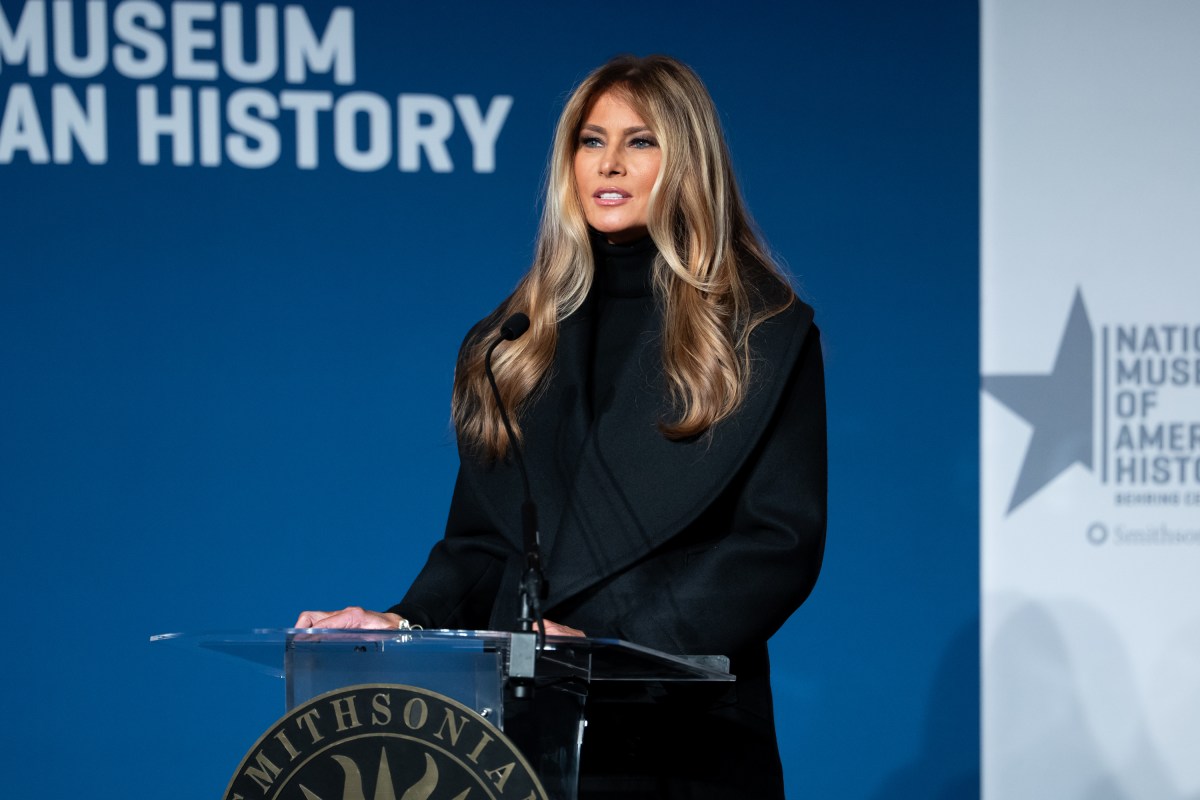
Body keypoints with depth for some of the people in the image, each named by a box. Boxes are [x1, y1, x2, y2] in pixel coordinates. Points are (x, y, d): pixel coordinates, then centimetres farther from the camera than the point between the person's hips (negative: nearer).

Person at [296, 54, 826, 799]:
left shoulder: (765, 337, 0)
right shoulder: (516, 340, 13)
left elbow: (781, 541, -8)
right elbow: (481, 541, 13)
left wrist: (614, 645, -19)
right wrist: (409, 622, -8)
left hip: (684, 736, -3)